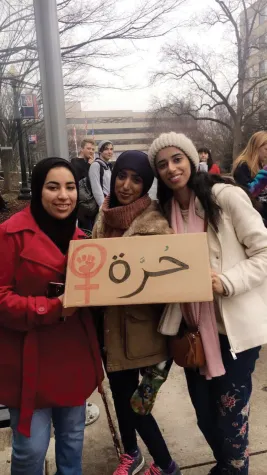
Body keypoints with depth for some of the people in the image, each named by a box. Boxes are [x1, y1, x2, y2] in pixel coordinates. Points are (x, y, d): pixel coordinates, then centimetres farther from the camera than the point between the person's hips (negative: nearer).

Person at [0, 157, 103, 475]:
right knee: (31, 447, 5)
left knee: (72, 437, 19)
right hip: (31, 359, -6)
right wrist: (50, 308, -24)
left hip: (73, 353, 6)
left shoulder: (77, 236, 8)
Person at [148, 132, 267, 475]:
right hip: (194, 326, 6)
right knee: (204, 414, 20)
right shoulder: (166, 209, 6)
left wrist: (226, 281, -24)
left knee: (230, 417, 7)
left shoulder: (225, 195, -12)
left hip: (234, 326, -5)